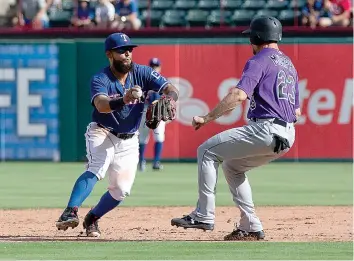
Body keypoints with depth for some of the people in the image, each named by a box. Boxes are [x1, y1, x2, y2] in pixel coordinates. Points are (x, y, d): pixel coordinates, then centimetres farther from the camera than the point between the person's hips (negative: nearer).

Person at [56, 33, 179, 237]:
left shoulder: (142, 73, -9)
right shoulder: (101, 80, -19)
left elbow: (171, 89, -18)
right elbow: (101, 105, -39)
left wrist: (169, 98, -43)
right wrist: (124, 100, -59)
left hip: (129, 141, 4)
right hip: (102, 134, -4)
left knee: (121, 190, 1)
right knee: (97, 169, -31)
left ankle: (92, 219, 27)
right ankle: (70, 213, -42)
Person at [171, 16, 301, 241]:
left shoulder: (259, 61, -5)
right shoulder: (288, 64, 23)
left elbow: (239, 95, -20)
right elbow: (297, 111, 23)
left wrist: (207, 118, -19)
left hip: (265, 129, -9)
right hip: (287, 137, 9)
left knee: (207, 151, 0)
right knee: (233, 165, 25)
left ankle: (204, 216, -8)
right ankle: (251, 228, 17)